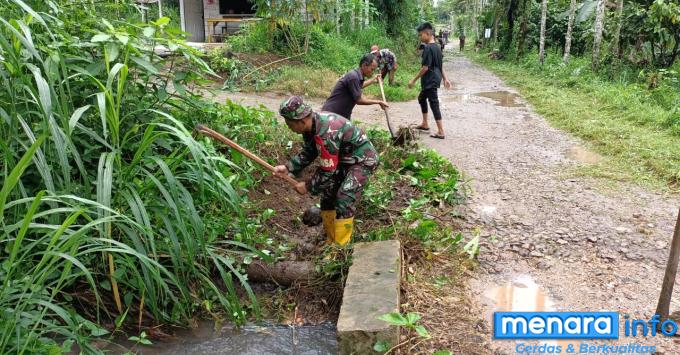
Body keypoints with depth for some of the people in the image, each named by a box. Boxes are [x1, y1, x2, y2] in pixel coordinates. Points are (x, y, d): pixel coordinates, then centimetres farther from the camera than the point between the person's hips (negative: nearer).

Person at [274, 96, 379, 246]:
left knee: (344, 201, -16)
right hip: (343, 159, 10)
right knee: (327, 196, 11)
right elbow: (308, 153, 7)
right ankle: (330, 241, 24)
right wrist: (288, 167, -5)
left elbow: (327, 171, -27)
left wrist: (308, 186, -13)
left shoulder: (326, 134, -35)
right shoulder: (312, 124, -7)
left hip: (362, 160, -10)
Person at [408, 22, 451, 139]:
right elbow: (440, 65, 16)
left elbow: (425, 67, -21)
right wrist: (445, 78, 20)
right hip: (435, 79, 10)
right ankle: (425, 124, 34)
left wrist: (414, 80, -15)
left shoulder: (428, 48, -18)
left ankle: (440, 132, -6)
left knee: (434, 104, -8)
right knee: (422, 98, 24)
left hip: (430, 81, -10)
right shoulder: (437, 47, 11)